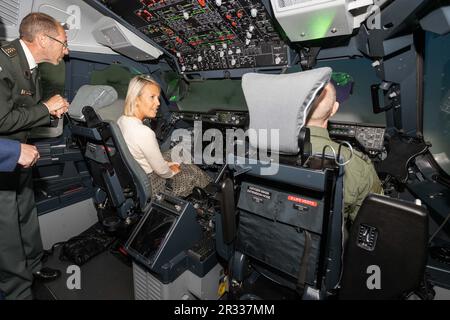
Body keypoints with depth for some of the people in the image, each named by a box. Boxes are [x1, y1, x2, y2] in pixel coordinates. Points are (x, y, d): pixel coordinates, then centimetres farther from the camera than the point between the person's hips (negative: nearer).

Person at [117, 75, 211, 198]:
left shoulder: (121, 121, -7)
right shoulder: (144, 133, -36)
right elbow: (161, 171, -23)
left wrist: (166, 164, 8)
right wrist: (171, 172, -2)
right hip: (149, 186, -8)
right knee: (193, 172, 11)